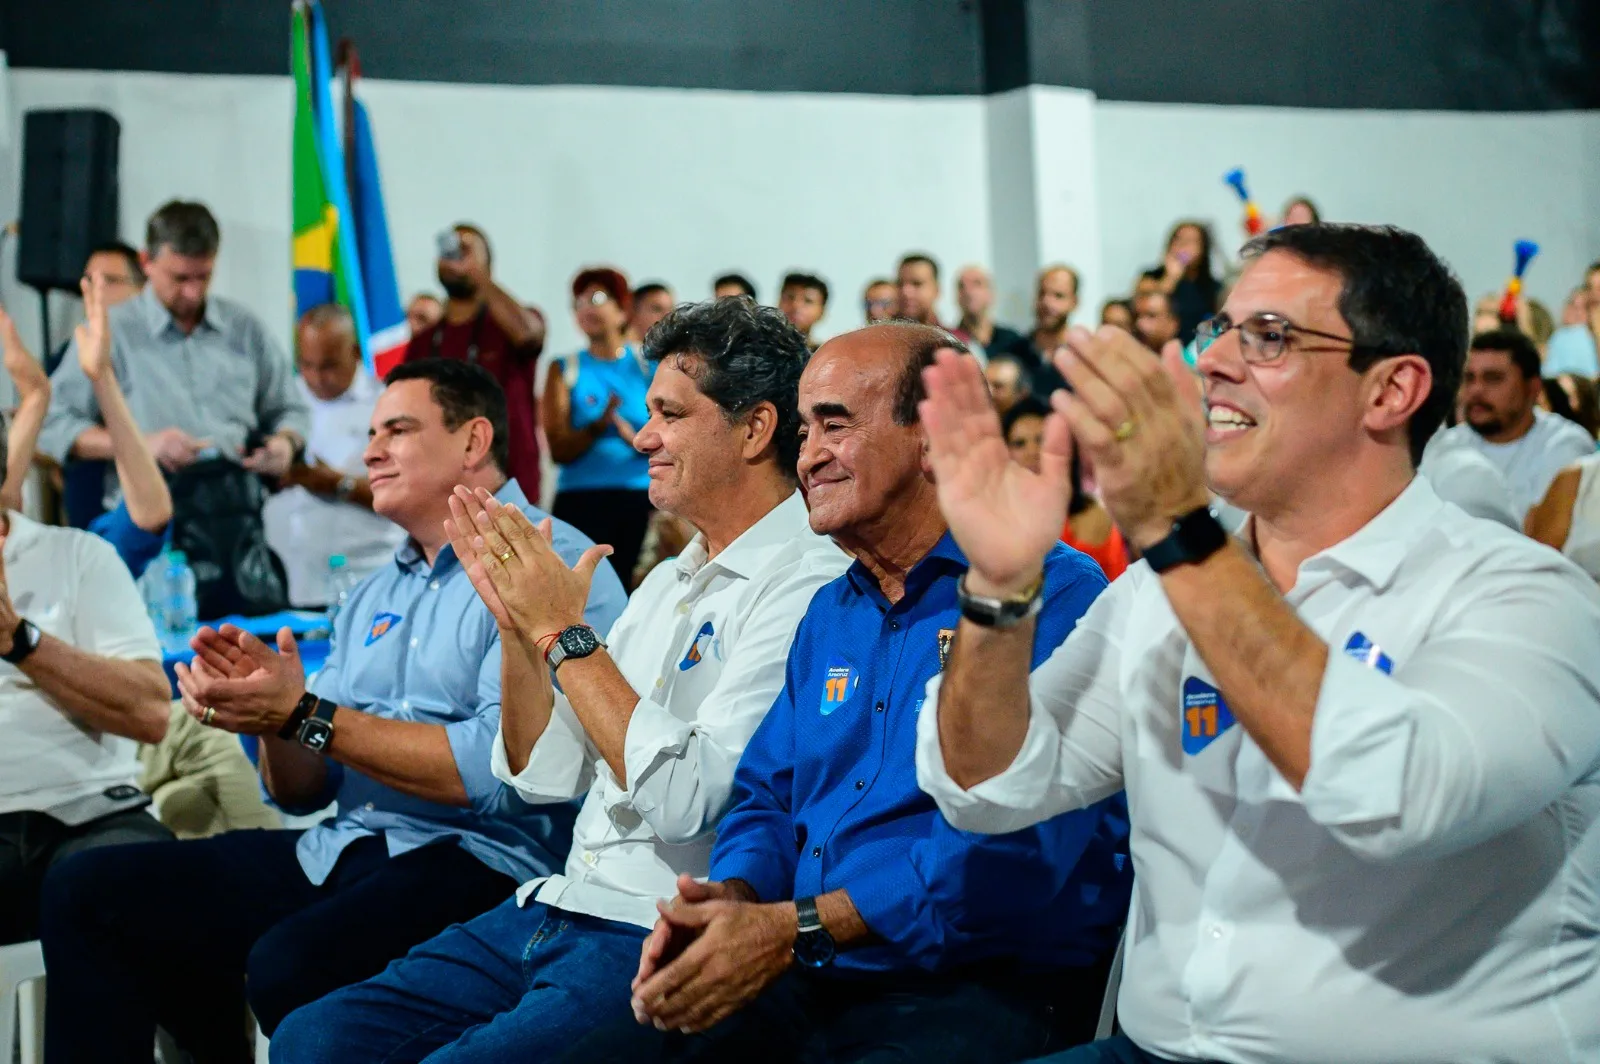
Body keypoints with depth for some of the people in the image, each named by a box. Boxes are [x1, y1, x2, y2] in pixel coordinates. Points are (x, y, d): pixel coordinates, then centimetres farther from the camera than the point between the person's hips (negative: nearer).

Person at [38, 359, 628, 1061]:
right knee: (84, 893, -2)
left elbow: (502, 771, -19)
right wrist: (272, 706, -4)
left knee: (290, 965, -35)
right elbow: (302, 792, 19)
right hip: (335, 852, 8)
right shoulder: (375, 595, 21)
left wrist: (305, 715, -16)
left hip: (478, 861, -8)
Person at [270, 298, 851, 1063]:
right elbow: (545, 776, 15)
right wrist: (515, 621, 1)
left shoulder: (808, 588, -13)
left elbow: (685, 798, -23)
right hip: (553, 909, 9)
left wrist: (563, 631, -15)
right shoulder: (668, 583, 17)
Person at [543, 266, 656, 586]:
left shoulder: (649, 364, 10)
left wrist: (638, 440, -16)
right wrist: (597, 427, -16)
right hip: (580, 500, 0)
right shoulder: (565, 370, 12)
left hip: (642, 500, 0)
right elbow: (559, 450, 2)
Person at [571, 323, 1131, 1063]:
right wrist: (732, 898, -4)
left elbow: (1016, 839, -19)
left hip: (978, 989, -7)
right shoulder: (829, 614, 20)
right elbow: (766, 798, 20)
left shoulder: (1054, 596, -8)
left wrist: (794, 931, -21)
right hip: (809, 987, 7)